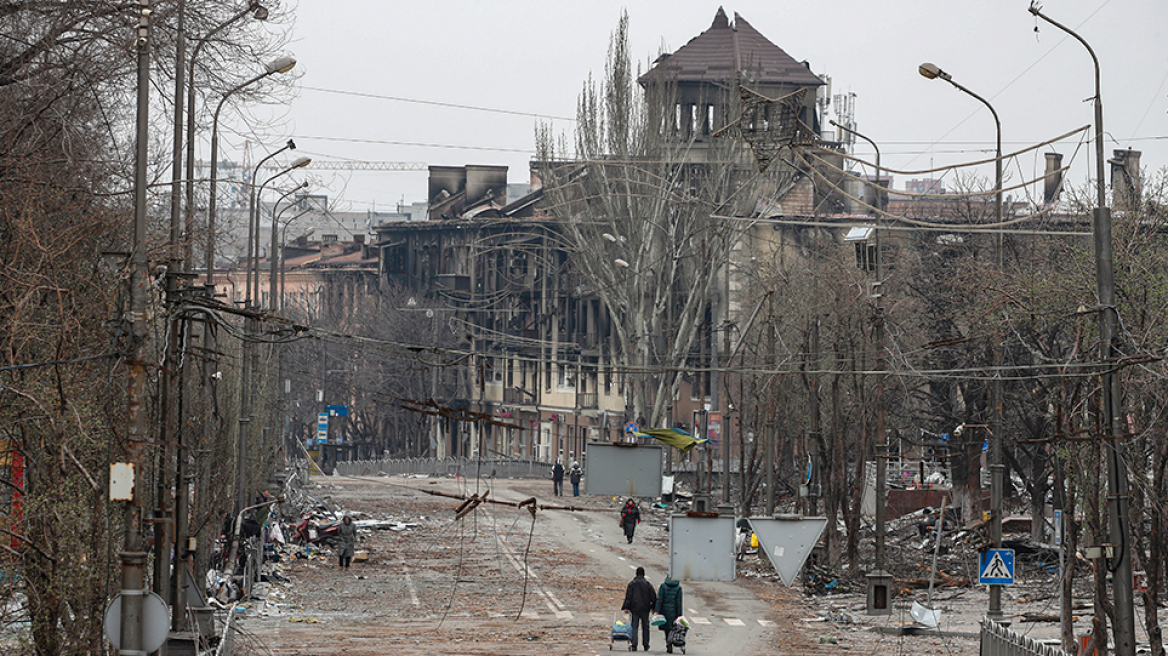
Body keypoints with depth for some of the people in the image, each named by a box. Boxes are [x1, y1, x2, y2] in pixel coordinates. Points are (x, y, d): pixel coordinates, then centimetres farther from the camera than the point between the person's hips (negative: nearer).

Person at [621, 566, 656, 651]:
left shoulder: (631, 584, -1)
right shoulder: (648, 584, 4)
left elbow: (628, 597, -6)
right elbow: (653, 597, 4)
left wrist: (626, 608, -4)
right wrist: (653, 608, 12)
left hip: (634, 609, -2)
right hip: (645, 609, 2)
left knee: (634, 626, -2)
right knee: (645, 626, 11)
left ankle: (633, 645, -16)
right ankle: (646, 645, 15)